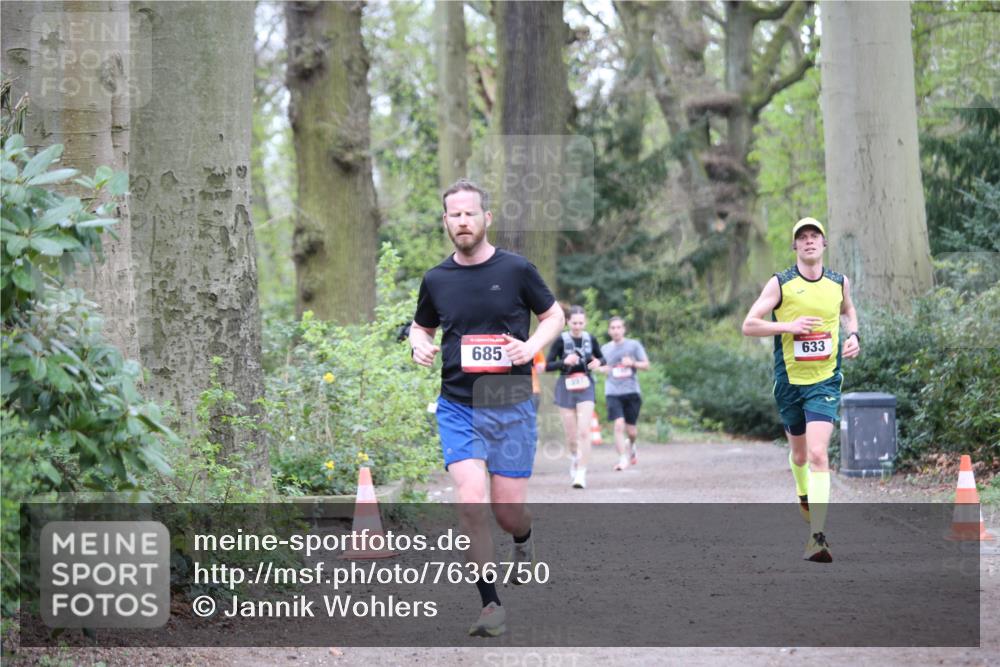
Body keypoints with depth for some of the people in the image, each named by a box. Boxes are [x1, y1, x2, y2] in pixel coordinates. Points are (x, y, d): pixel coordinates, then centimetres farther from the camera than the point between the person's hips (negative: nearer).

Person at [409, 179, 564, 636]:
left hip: (511, 408, -1)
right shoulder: (436, 280, 4)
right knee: (471, 504, -15)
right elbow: (421, 325, 21)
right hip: (457, 407, 1)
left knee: (507, 510, 2)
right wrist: (419, 344, -3)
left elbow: (553, 315, 9)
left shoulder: (516, 269, -3)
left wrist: (531, 346, -9)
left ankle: (523, 539, 42)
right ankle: (491, 606, -5)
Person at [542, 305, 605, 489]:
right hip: (566, 388, 0)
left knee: (584, 432, -13)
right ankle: (575, 458, 40)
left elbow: (601, 358, 17)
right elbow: (547, 365, -5)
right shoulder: (561, 340, -6)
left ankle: (581, 473, -10)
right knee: (571, 435, 7)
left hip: (585, 387, 1)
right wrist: (564, 362, -22)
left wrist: (598, 362, -7)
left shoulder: (590, 339, 1)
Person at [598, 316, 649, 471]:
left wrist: (633, 363, -14)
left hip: (632, 391, -1)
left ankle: (632, 446, 40)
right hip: (613, 393, 1)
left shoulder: (634, 345, 3)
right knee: (619, 424, -18)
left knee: (631, 430, 5)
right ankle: (622, 458, -13)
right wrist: (603, 369, 2)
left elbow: (646, 365, 4)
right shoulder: (605, 348, 10)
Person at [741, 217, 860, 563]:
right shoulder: (780, 284, -4)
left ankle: (816, 537, -23)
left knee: (818, 453, -17)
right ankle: (804, 496, 52)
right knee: (799, 451, 17)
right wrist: (789, 326, -18)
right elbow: (749, 325, -6)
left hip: (825, 381, -1)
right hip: (789, 381, 1)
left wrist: (853, 335, 7)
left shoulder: (839, 283, 4)